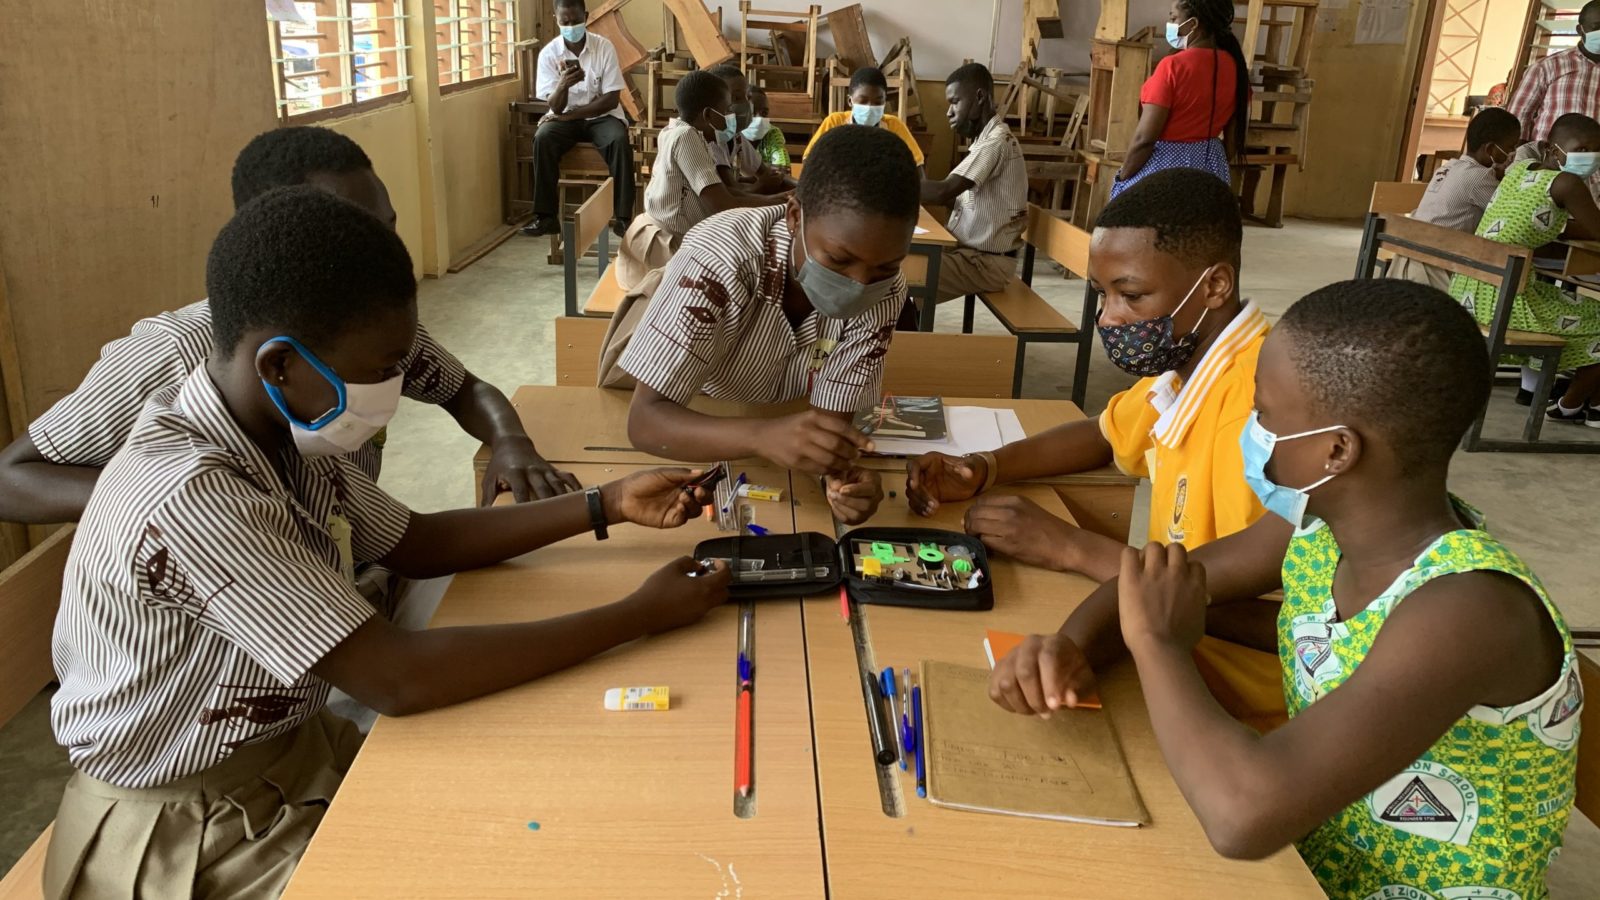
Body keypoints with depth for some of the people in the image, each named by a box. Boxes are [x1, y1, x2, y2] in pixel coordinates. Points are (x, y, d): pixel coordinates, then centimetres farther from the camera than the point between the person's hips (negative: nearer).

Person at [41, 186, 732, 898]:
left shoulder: (285, 432, -6)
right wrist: (641, 616, -28)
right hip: (180, 831, -7)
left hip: (293, 745, 7)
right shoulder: (191, 495, -32)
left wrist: (607, 506, -1)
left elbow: (415, 543, 7)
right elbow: (397, 681, -34)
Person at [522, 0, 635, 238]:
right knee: (542, 138, -29)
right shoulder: (548, 53, -7)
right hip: (565, 116, 1)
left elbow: (612, 100, -13)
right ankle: (547, 216, -22)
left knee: (620, 141, -33)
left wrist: (569, 114, -18)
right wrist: (563, 85, -35)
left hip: (602, 116, -1)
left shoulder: (604, 47, -10)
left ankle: (622, 217, -26)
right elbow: (556, 107, -12)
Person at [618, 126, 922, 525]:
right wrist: (762, 435, -53)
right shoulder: (720, 259, -34)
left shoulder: (884, 293, -23)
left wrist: (842, 475, -40)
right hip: (689, 439, -3)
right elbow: (646, 419, -35)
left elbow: (833, 413, -17)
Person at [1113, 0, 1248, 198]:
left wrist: (1123, 177, -7)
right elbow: (1235, 136, 8)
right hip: (1209, 164, 7)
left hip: (1166, 164, -7)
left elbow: (1144, 138, -19)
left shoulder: (1174, 65, -19)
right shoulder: (1234, 65, 1)